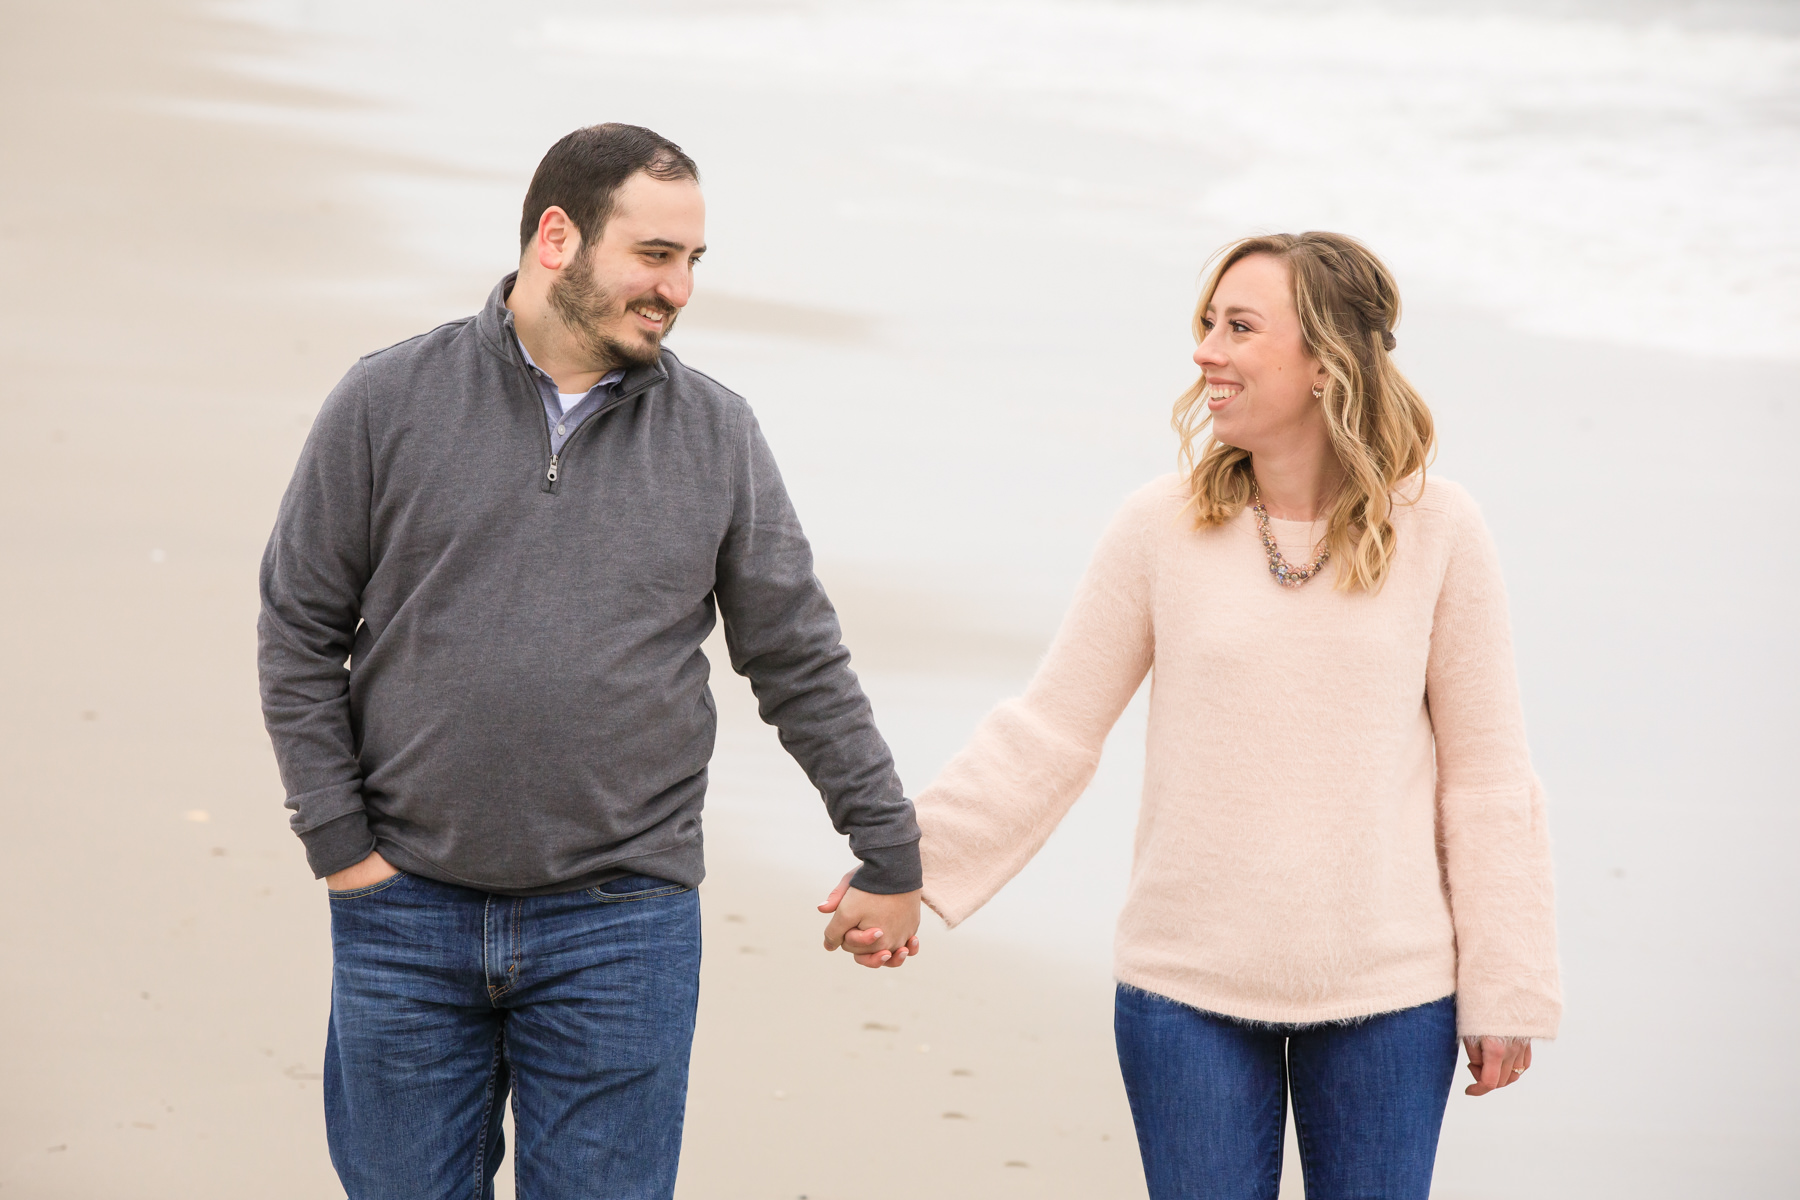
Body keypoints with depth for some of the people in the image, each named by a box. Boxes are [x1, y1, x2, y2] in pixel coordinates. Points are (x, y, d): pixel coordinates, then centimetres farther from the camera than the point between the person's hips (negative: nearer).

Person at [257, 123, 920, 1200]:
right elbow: (300, 633, 3)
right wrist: (340, 844, -3)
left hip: (622, 924, 0)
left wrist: (891, 855, 11)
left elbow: (801, 660, 10)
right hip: (406, 912, 0)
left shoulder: (716, 434, 5)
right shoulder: (389, 403, 0)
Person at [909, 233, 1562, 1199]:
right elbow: (1049, 731, 1)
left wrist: (1505, 993, 1)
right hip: (1187, 985, 1)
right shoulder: (1164, 526, -3)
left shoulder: (1434, 529, -4)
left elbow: (1485, 773, 0)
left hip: (1387, 991, 0)